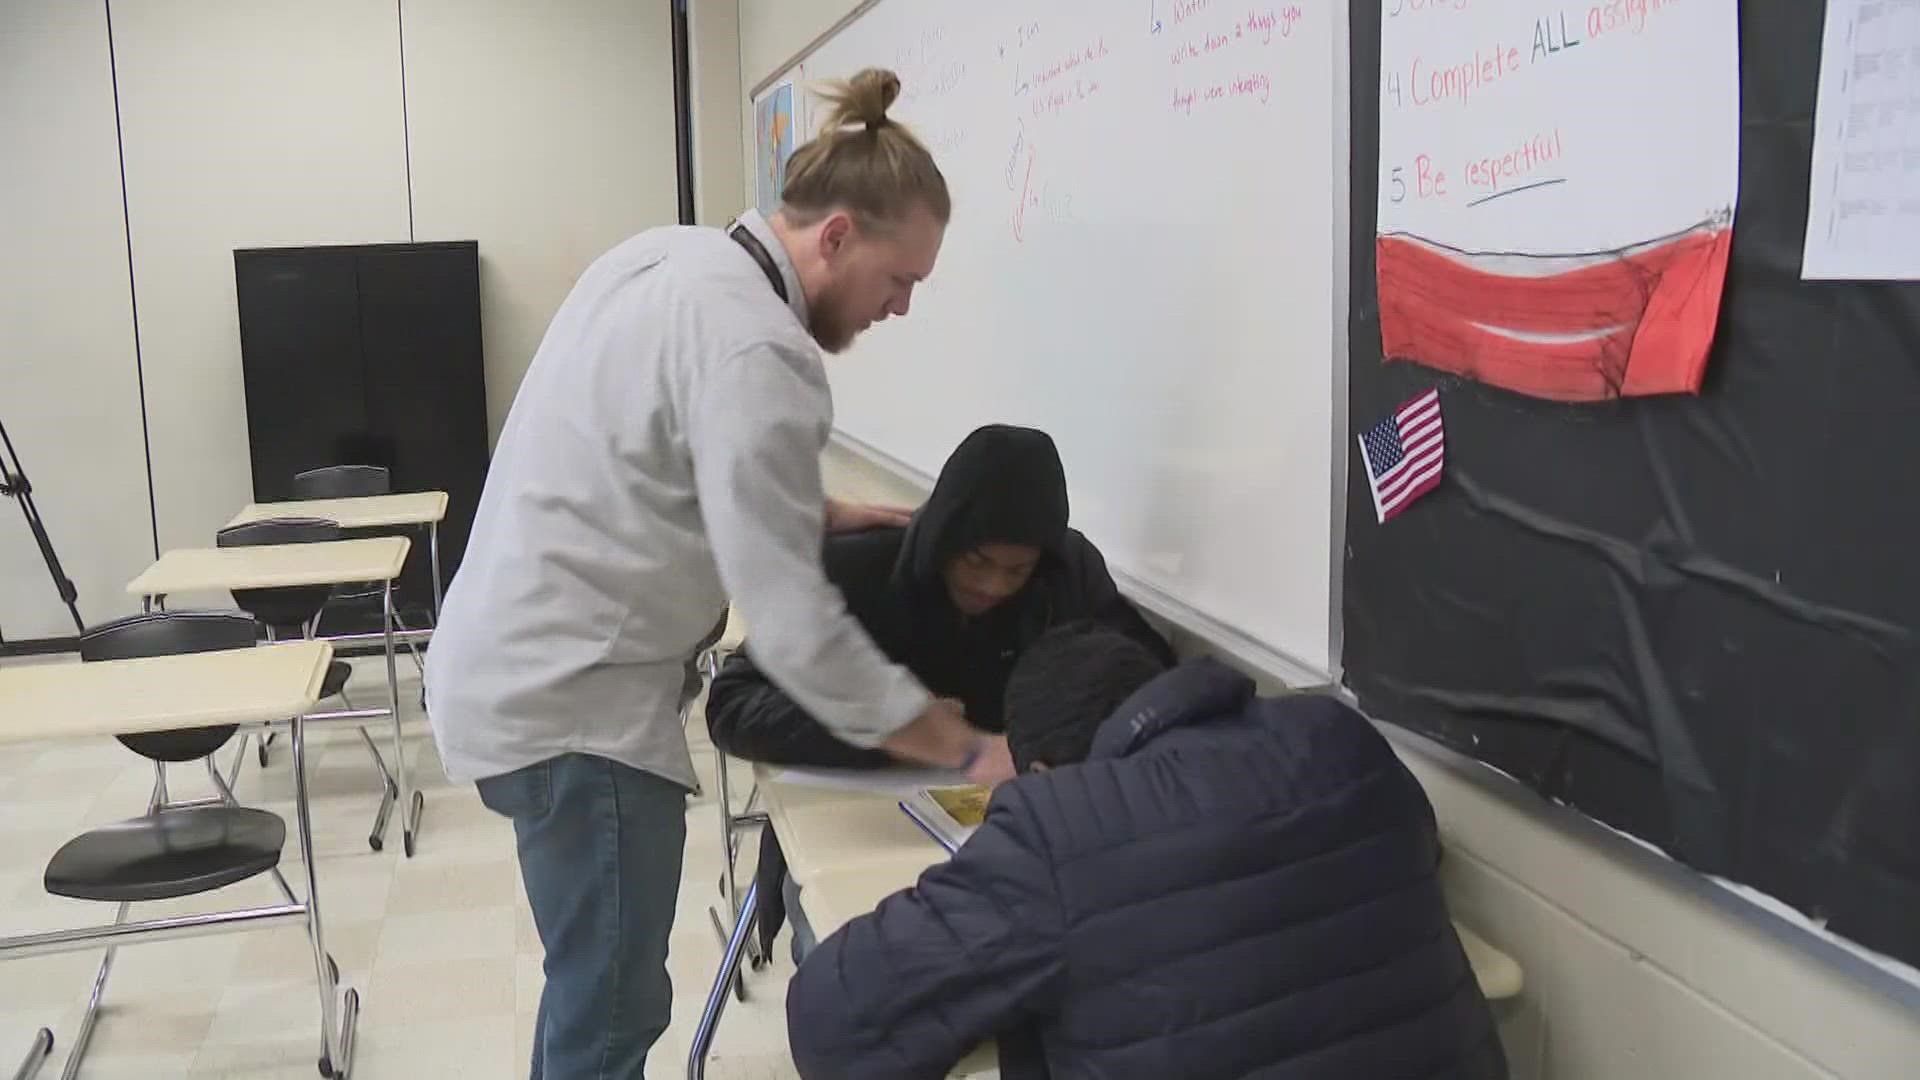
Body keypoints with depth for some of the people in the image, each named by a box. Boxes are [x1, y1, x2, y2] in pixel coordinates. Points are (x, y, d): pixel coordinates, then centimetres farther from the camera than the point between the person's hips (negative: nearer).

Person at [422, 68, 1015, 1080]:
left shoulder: (668, 254, 6)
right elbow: (793, 623, -24)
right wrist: (971, 749, -16)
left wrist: (820, 514, 14)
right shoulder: (756, 349, -22)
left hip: (514, 665, 10)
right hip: (574, 701, -10)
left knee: (593, 985, 23)